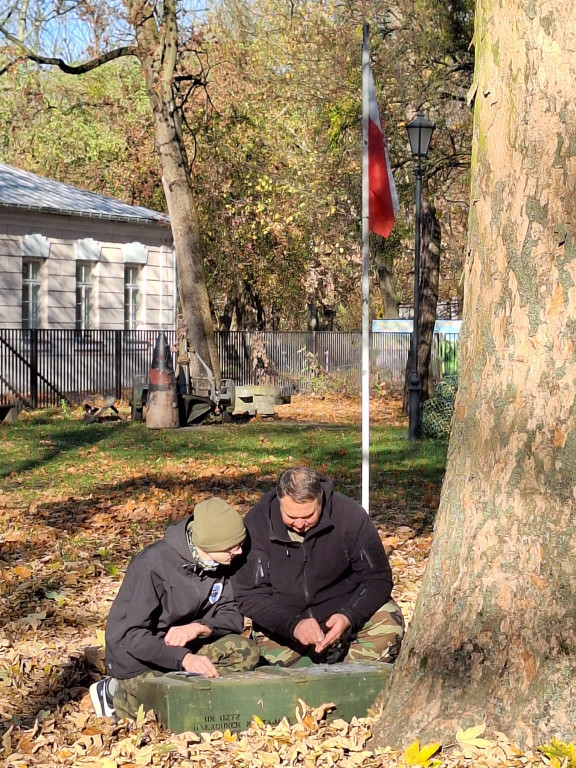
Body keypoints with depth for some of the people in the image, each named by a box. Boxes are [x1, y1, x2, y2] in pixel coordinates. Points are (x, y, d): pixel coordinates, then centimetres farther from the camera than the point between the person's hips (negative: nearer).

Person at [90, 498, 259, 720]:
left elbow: (233, 617, -4)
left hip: (183, 648, 6)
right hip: (137, 659, -6)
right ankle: (115, 694, -2)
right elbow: (133, 636, -27)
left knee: (245, 652, -15)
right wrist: (184, 659, -41)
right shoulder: (155, 563, -25)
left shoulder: (220, 563, -6)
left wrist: (199, 627, -25)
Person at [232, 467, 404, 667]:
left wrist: (349, 617, -30)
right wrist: (293, 625, -32)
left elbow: (377, 578, -11)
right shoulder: (256, 524, -17)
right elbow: (249, 594, -16)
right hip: (282, 625, 1)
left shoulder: (350, 516, -16)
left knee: (389, 624, -26)